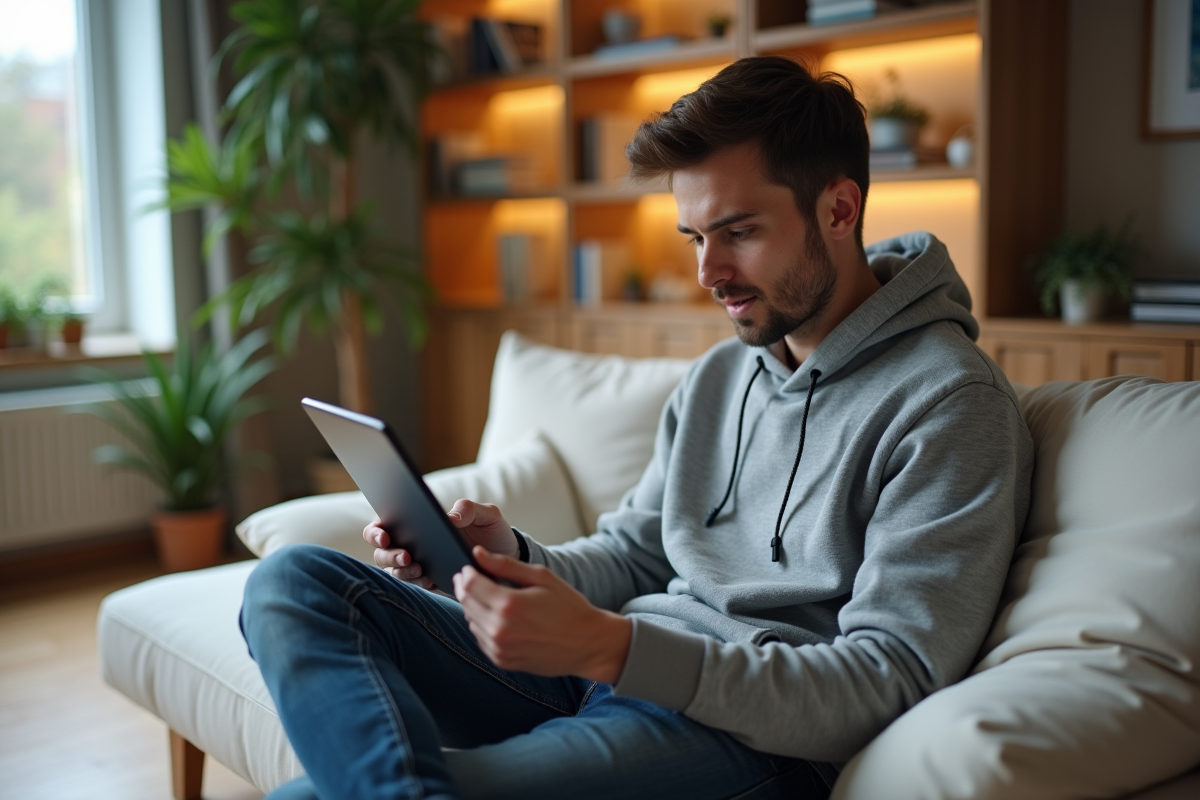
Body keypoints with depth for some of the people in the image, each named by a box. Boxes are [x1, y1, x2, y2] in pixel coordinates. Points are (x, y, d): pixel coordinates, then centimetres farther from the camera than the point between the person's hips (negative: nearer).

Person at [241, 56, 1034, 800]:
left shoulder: (950, 402, -10)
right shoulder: (717, 376, 17)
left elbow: (889, 687, -16)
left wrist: (608, 646, -26)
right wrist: (517, 557, -4)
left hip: (752, 733, -9)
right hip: (614, 673, 9)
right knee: (295, 580, -13)